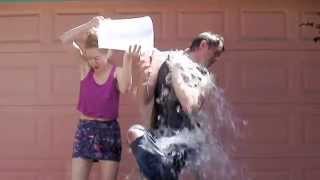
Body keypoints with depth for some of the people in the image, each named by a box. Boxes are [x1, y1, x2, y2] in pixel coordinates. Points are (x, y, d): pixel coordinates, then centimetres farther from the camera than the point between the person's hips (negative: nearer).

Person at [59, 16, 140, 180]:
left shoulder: (117, 72, -6)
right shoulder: (85, 67, 0)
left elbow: (124, 88, -29)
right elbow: (65, 39, -10)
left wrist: (127, 61, -41)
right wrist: (89, 25, -23)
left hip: (109, 130, -2)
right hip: (85, 129, 2)